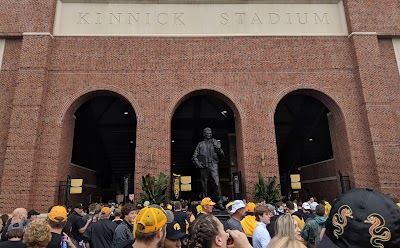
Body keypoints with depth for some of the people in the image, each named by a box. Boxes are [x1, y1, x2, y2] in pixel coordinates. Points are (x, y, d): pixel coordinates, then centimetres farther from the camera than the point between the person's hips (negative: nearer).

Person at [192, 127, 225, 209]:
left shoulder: (216, 143, 17)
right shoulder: (200, 144, 15)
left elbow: (221, 156, 14)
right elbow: (194, 156, 14)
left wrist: (219, 149, -4)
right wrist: (197, 163, -3)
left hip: (213, 166, -1)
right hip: (204, 166, 1)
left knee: (216, 183, -15)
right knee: (205, 185, 1)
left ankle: (219, 203, -13)